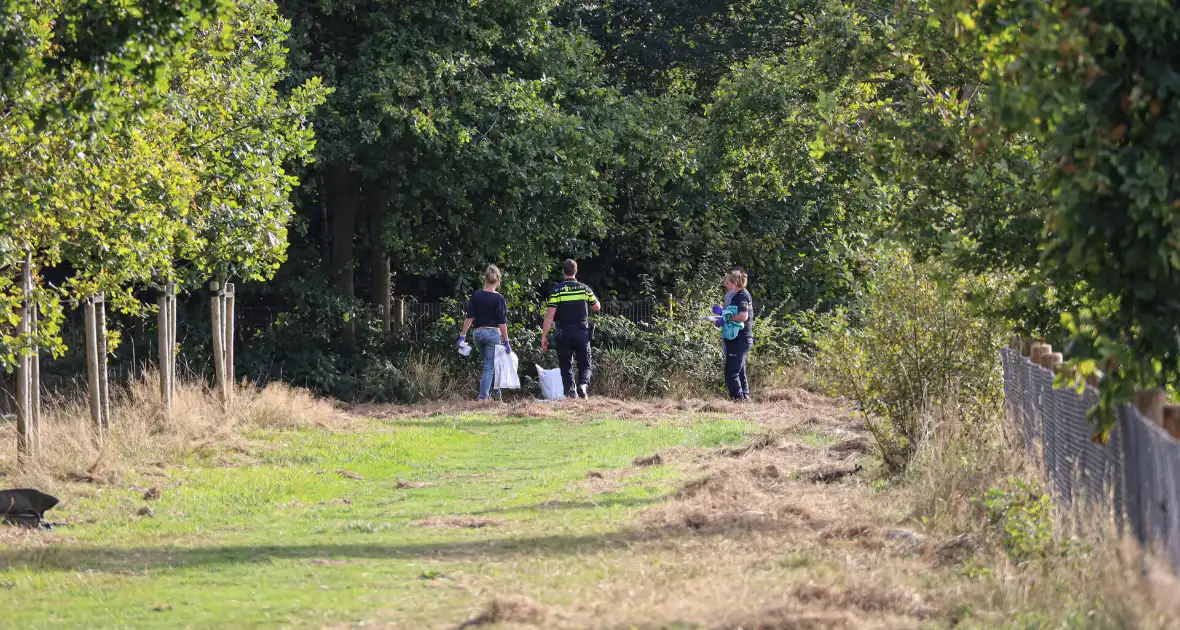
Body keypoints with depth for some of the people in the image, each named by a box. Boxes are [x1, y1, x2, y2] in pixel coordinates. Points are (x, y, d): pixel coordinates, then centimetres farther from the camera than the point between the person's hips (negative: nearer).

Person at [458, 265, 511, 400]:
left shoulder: (475, 296, 1)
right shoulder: (499, 299, -9)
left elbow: (469, 317, -1)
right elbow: (502, 322, -10)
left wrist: (463, 335, 2)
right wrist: (506, 341, -7)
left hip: (478, 333, 4)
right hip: (493, 333, -4)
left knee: (490, 363, 21)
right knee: (490, 366, 0)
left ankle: (495, 392, 23)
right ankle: (483, 395, -7)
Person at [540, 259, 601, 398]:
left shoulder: (557, 290, -6)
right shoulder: (584, 289, 2)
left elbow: (549, 316, -10)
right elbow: (597, 307, 17)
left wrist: (544, 337, -7)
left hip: (564, 333, -1)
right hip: (582, 332, 1)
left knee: (566, 366, 10)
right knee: (584, 364, 9)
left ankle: (570, 390, -1)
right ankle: (584, 383, -18)